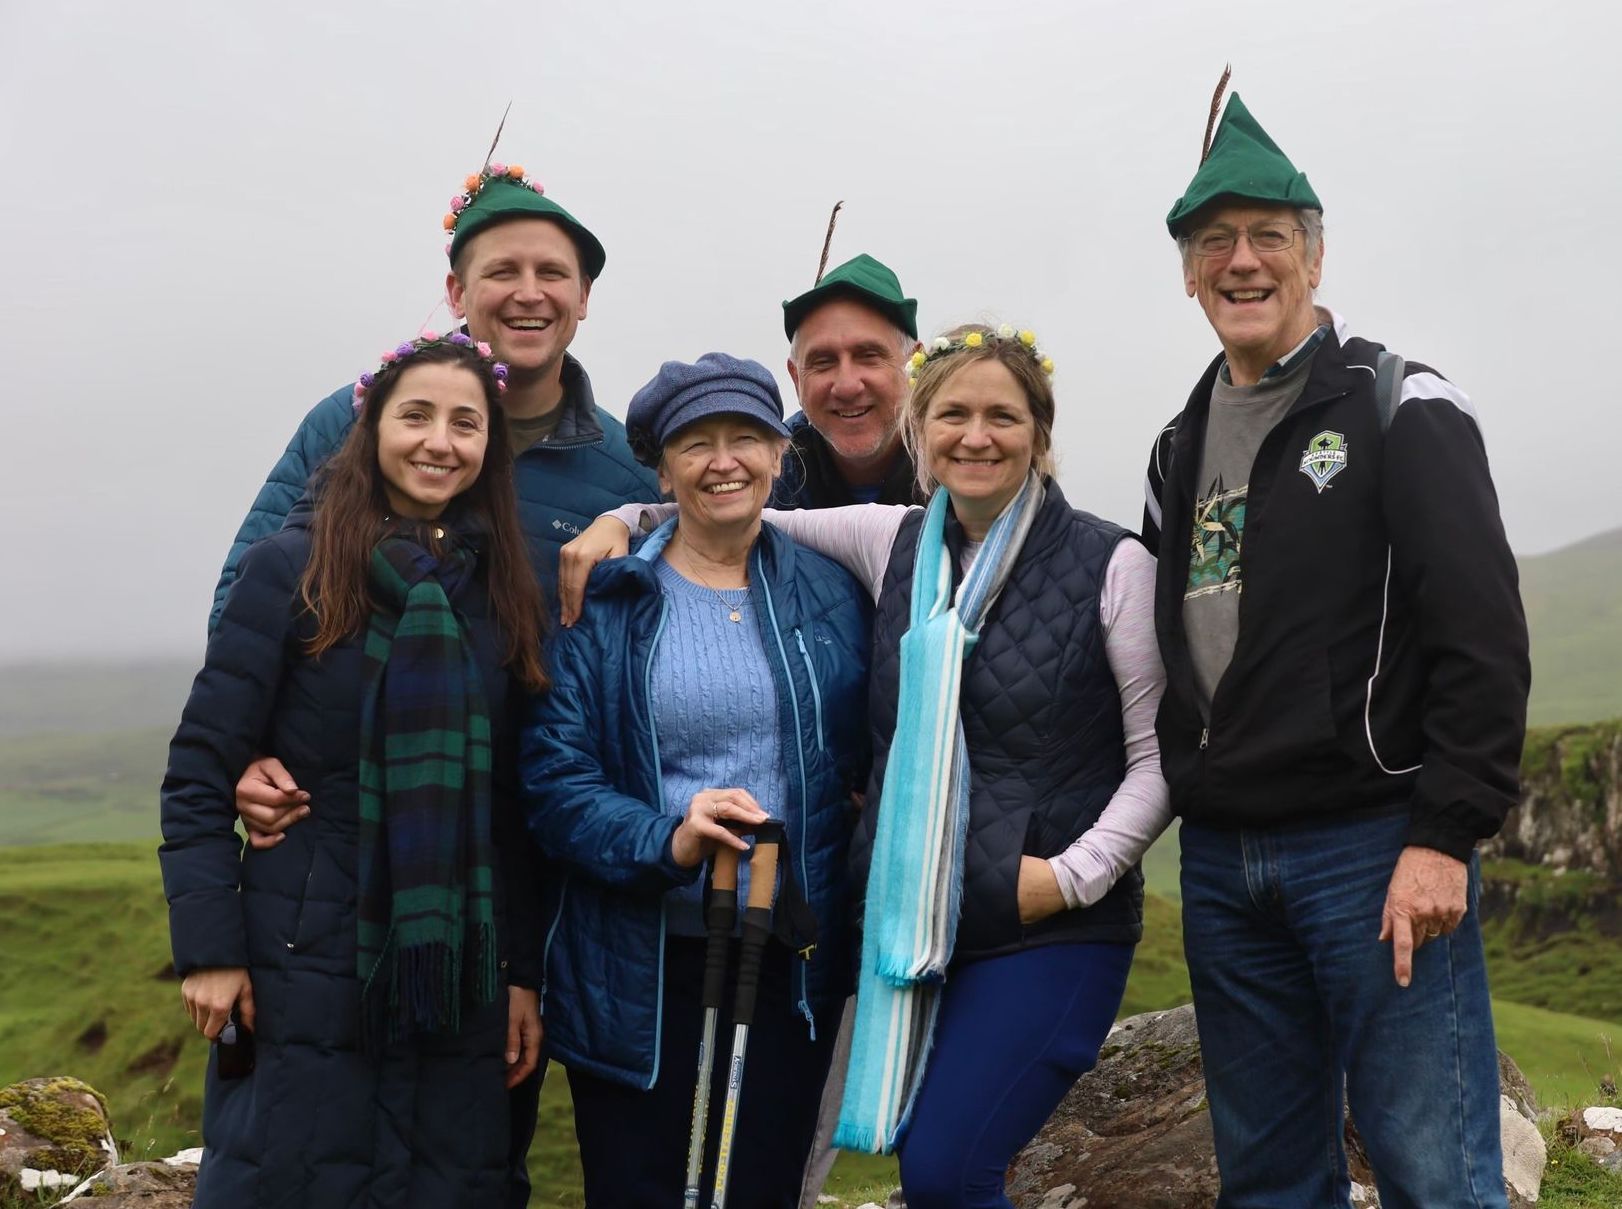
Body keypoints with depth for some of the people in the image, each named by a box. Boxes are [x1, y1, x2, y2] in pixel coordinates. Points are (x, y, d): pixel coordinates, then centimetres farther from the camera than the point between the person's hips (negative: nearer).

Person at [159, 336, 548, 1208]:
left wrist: (522, 970, 6)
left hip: (459, 975, 4)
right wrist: (209, 949, -11)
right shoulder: (294, 565, -5)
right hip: (306, 966, -4)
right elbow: (200, 770, -6)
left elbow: (511, 803, 9)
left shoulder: (501, 589, 7)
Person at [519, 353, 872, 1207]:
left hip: (793, 968, 2)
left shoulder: (830, 596, 5)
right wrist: (667, 841, -25)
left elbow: (867, 760, 12)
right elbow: (554, 775, -10)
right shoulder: (605, 601, -4)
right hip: (636, 972, -2)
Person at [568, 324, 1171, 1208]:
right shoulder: (892, 543, 8)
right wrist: (624, 519, 5)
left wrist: (1074, 873, -11)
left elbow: (1160, 755, -2)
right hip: (910, 927, 4)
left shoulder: (1109, 564, -4)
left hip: (1054, 931, -4)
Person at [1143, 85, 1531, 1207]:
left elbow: (1483, 637, -11)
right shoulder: (1181, 447, 16)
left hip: (1374, 851, -6)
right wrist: (1171, 806, 12)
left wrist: (1446, 838, -17)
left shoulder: (1401, 408, -3)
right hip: (1220, 859, 6)